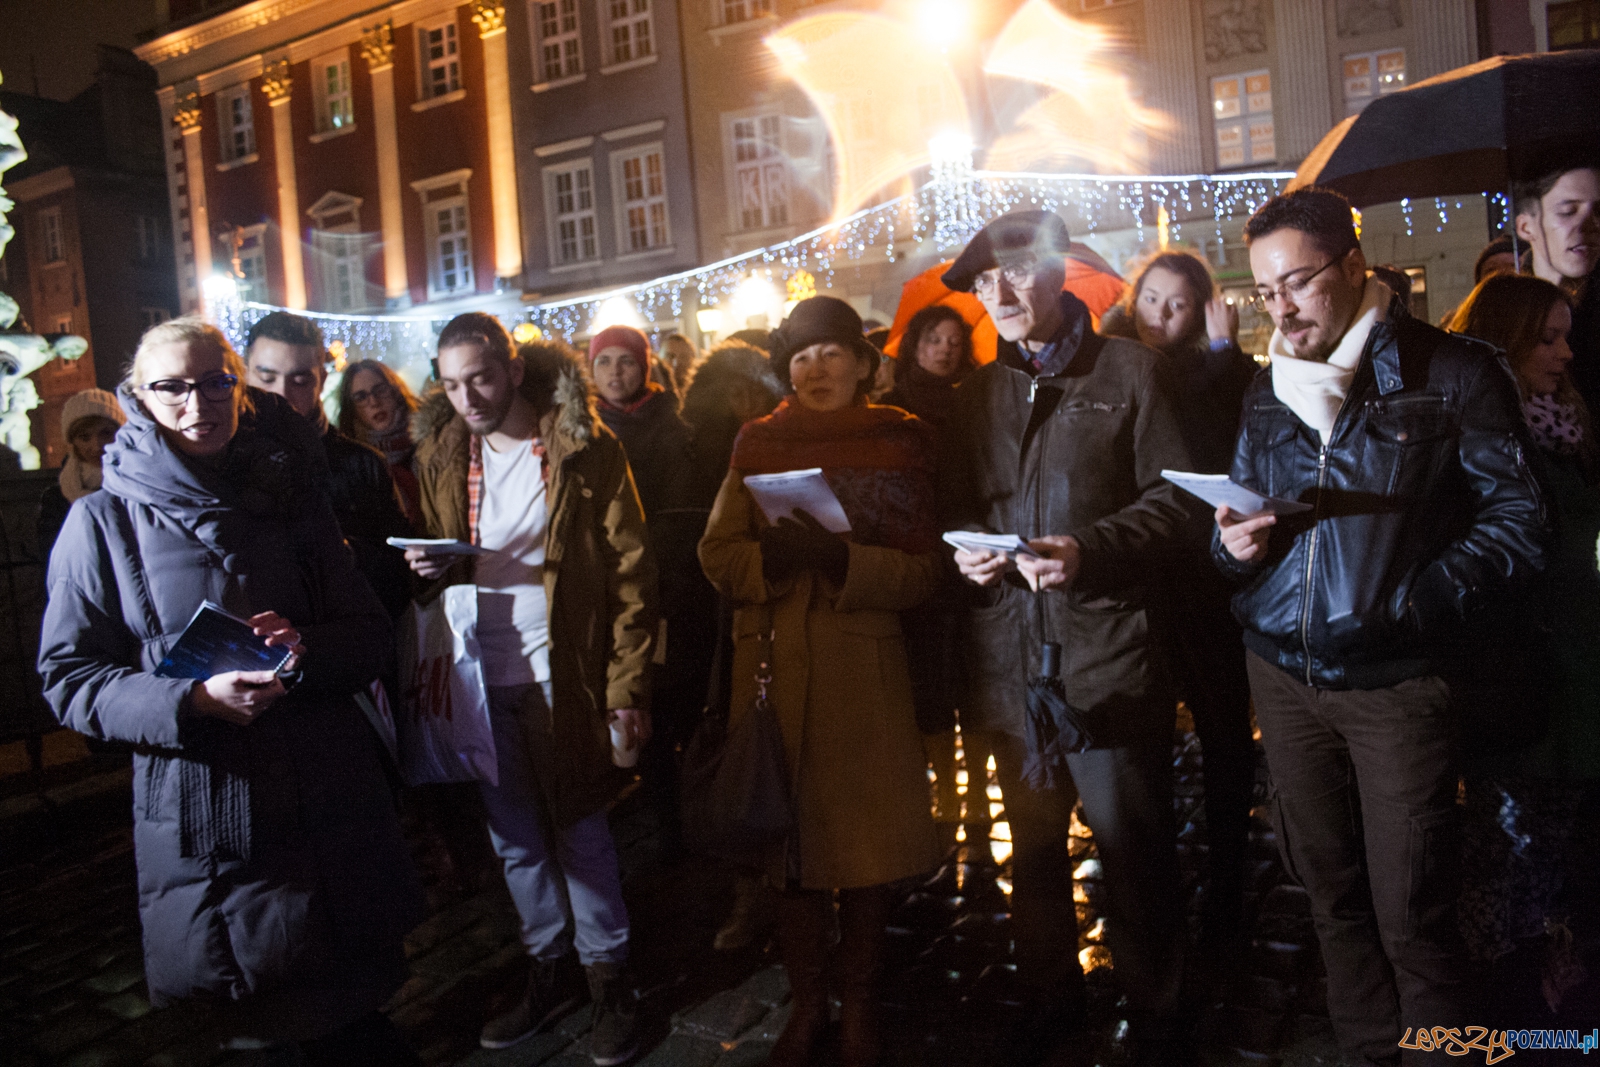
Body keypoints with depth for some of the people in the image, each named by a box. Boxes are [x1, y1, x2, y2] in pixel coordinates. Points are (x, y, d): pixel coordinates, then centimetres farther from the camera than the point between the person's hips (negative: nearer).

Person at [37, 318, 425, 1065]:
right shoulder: (103, 522, -2)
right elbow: (67, 676, -4)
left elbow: (370, 638, 7)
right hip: (204, 821, -2)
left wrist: (307, 649, -15)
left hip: (329, 805, 2)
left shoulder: (291, 500, 6)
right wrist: (193, 700, -20)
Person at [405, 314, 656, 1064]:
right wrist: (428, 569, -7)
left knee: (579, 831, 7)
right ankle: (549, 969, 34)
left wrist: (628, 688, -14)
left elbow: (630, 573, -10)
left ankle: (609, 977, 25)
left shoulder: (583, 448, -9)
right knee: (514, 836, 16)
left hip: (562, 673, -5)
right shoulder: (441, 455, 5)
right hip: (482, 678, 5)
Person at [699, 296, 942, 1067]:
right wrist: (775, 556, -16)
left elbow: (923, 570, -3)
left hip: (865, 668, -1)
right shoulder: (759, 444, 10)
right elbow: (719, 555, 4)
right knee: (791, 832, 6)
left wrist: (843, 561, -19)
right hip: (777, 667, 2)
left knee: (868, 837, 5)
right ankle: (807, 999, 25)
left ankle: (859, 1003, 24)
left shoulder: (899, 442, 4)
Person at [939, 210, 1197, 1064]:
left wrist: (1089, 550, -18)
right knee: (1032, 840, 16)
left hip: (1106, 647, -4)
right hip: (1006, 651, 5)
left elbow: (1174, 495, -4)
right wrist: (962, 552, -3)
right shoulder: (976, 393, 15)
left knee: (1130, 840, 4)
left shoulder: (1129, 370, 1)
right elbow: (954, 507, 19)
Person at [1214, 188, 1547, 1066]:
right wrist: (1234, 541, -5)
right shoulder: (1266, 393, 11)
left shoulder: (1451, 375, -4)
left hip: (1395, 679, -4)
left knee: (1409, 909, 1)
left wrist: (1411, 600, -18)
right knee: (1329, 885, 14)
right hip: (1283, 671, 5)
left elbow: (1517, 521, -6)